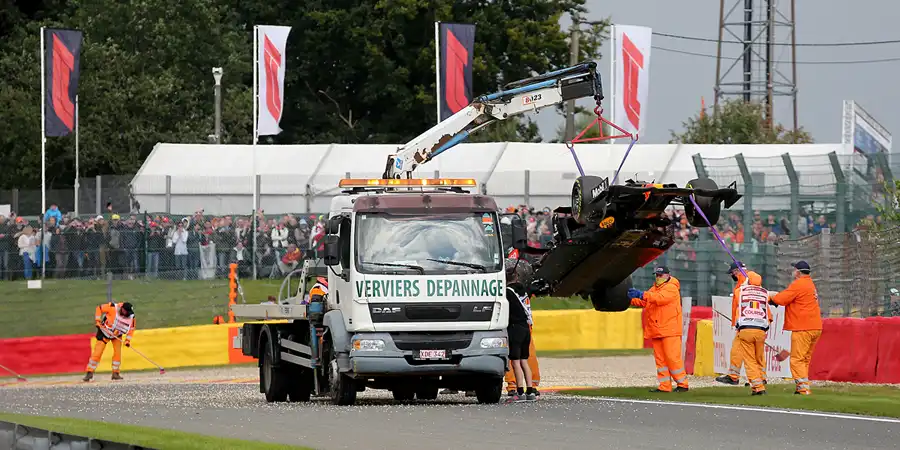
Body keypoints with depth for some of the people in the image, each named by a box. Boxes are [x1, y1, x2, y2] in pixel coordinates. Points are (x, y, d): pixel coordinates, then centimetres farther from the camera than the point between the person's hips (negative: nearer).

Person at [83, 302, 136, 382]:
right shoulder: (112, 308, -29)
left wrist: (128, 340, -10)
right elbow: (99, 308, -15)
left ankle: (115, 373, 3)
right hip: (105, 331, -3)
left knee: (118, 352, -9)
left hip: (117, 334, 3)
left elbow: (131, 328, -2)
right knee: (97, 353, -7)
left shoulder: (131, 317, -17)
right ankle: (90, 372, 0)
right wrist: (97, 320, -19)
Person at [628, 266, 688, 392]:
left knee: (672, 357, -10)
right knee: (660, 359, 5)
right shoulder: (654, 289, 22)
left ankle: (682, 384, -4)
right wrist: (631, 299, -3)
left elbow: (660, 298, -23)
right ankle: (665, 386, 7)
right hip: (656, 330, 8)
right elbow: (643, 302, 14)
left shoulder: (671, 288, -5)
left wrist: (642, 295, -31)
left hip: (670, 330, -8)